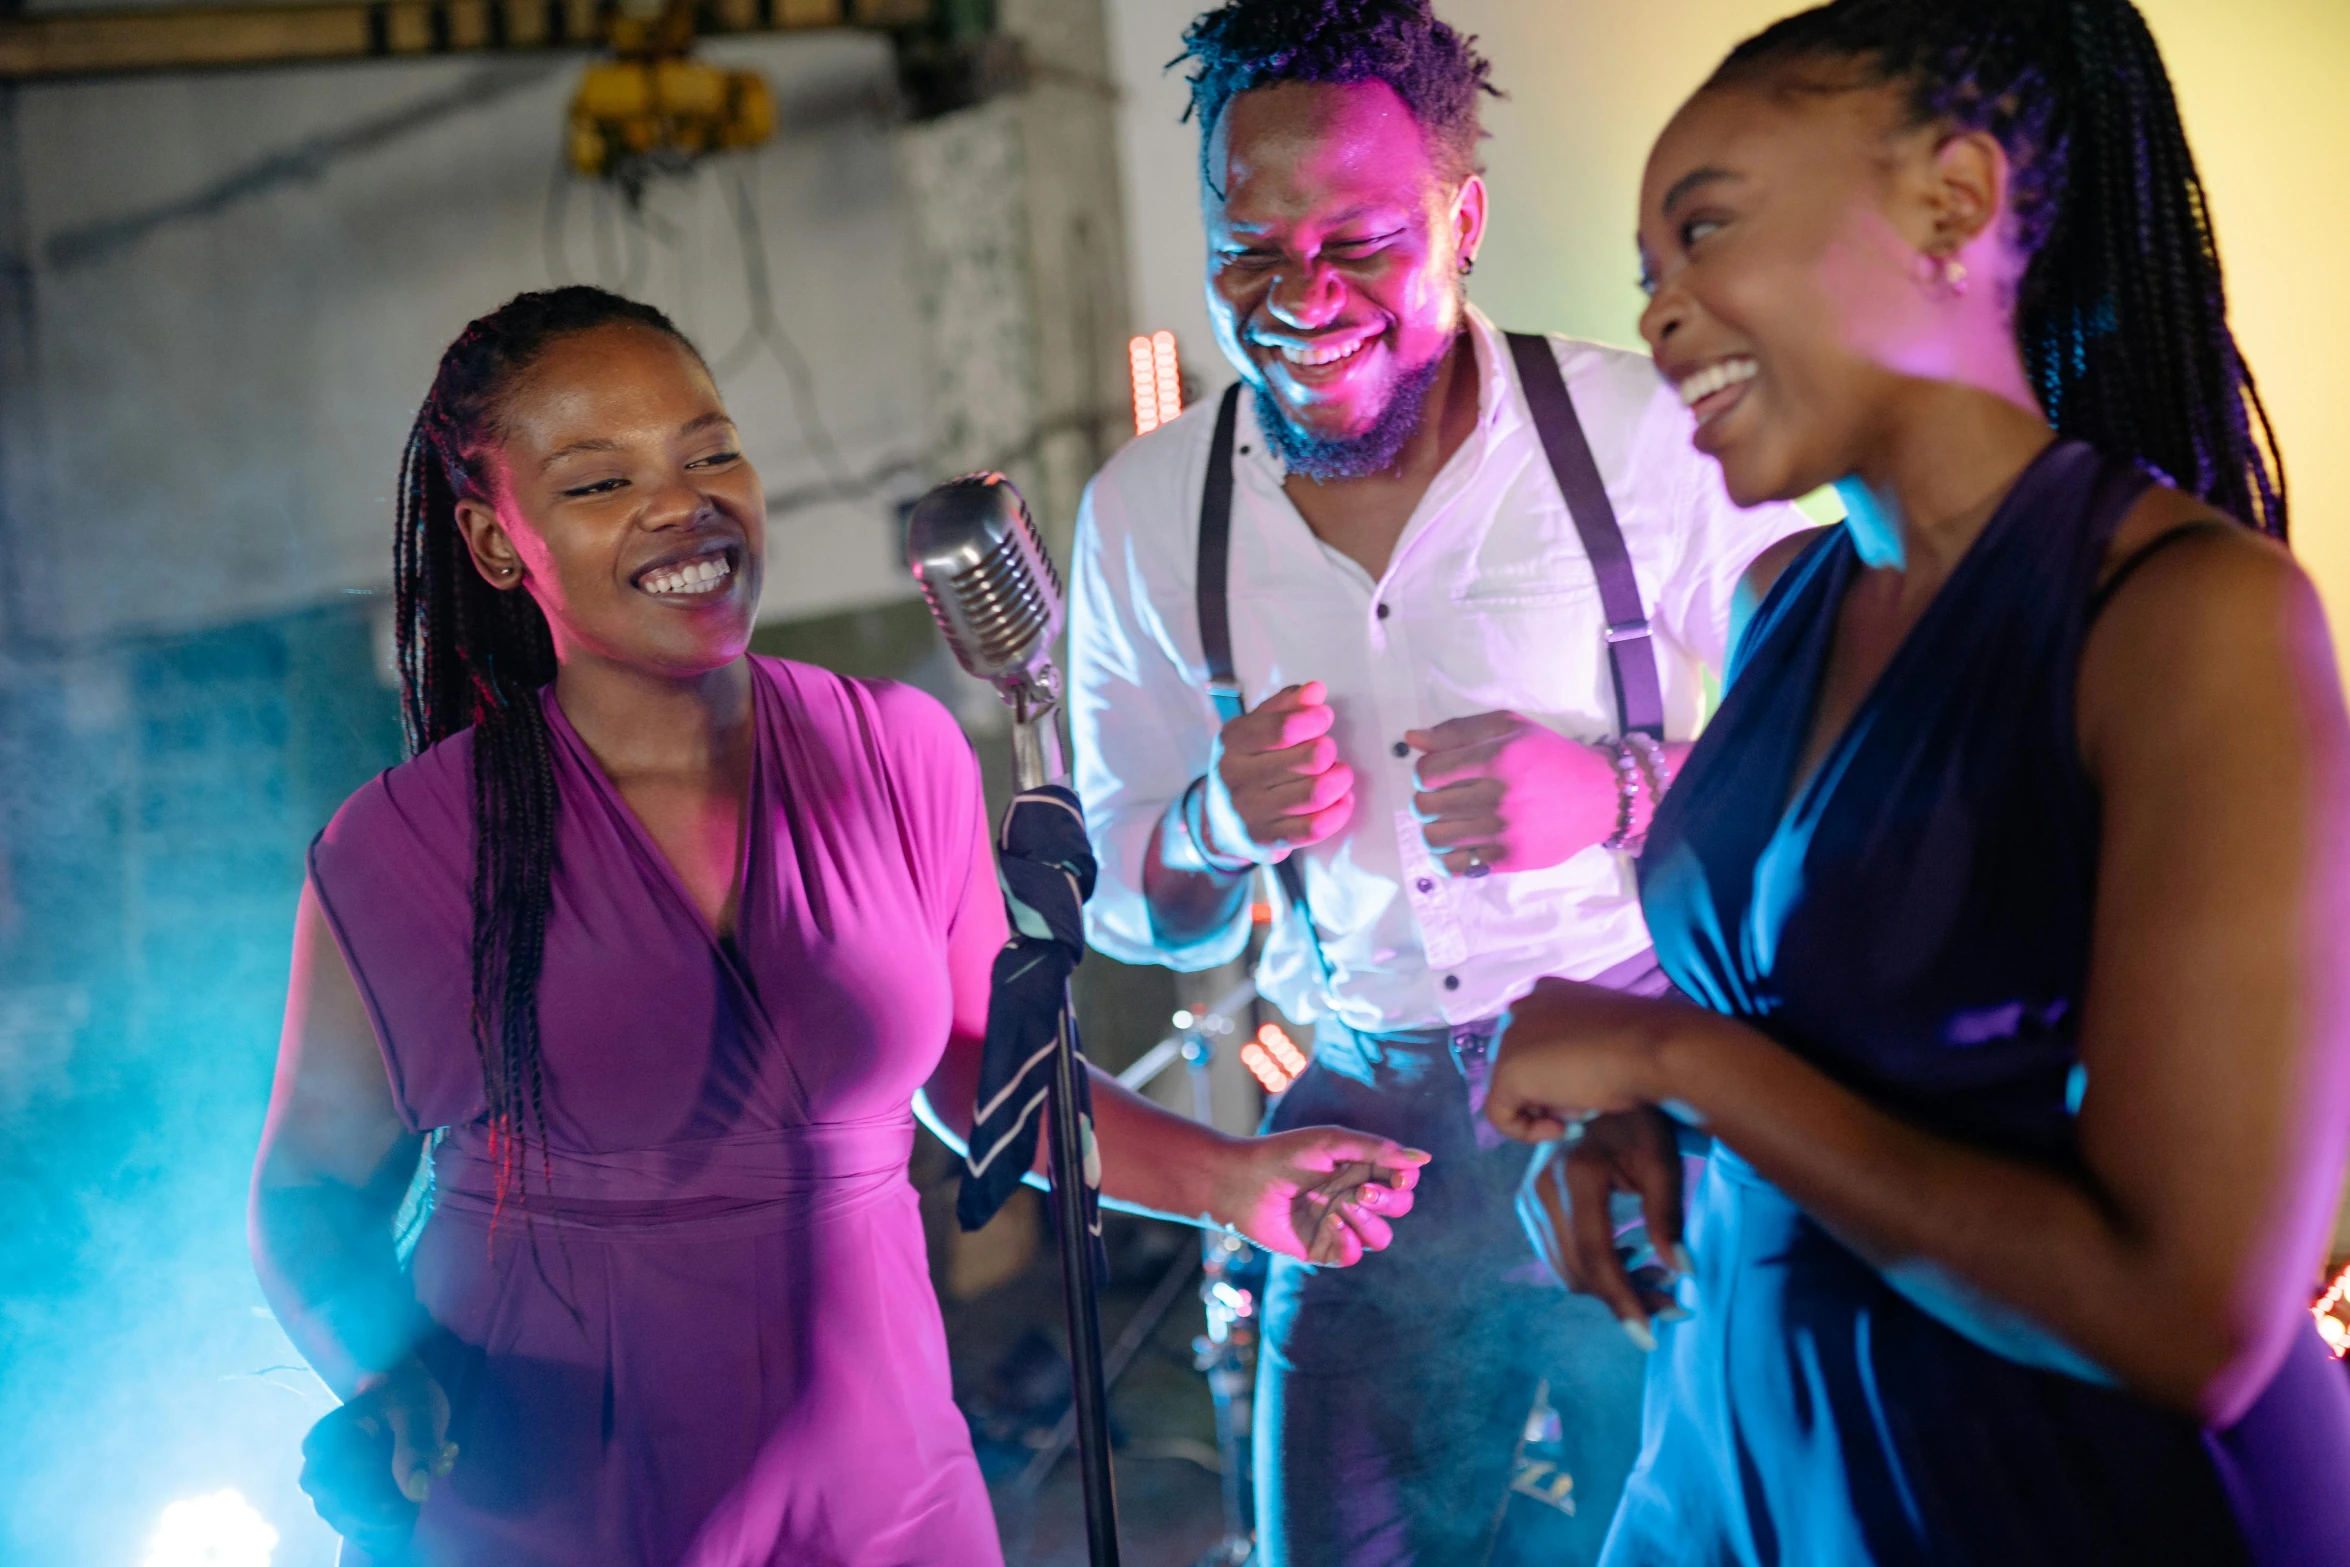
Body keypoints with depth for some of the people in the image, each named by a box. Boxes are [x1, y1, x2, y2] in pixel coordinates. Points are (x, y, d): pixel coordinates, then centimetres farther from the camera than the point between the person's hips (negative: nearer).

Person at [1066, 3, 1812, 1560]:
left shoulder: (1649, 435, -10)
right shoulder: (1141, 514, 1)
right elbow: (1130, 911, 9)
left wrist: (1621, 792, -21)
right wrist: (1217, 826, -14)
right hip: (1372, 1126, 3)